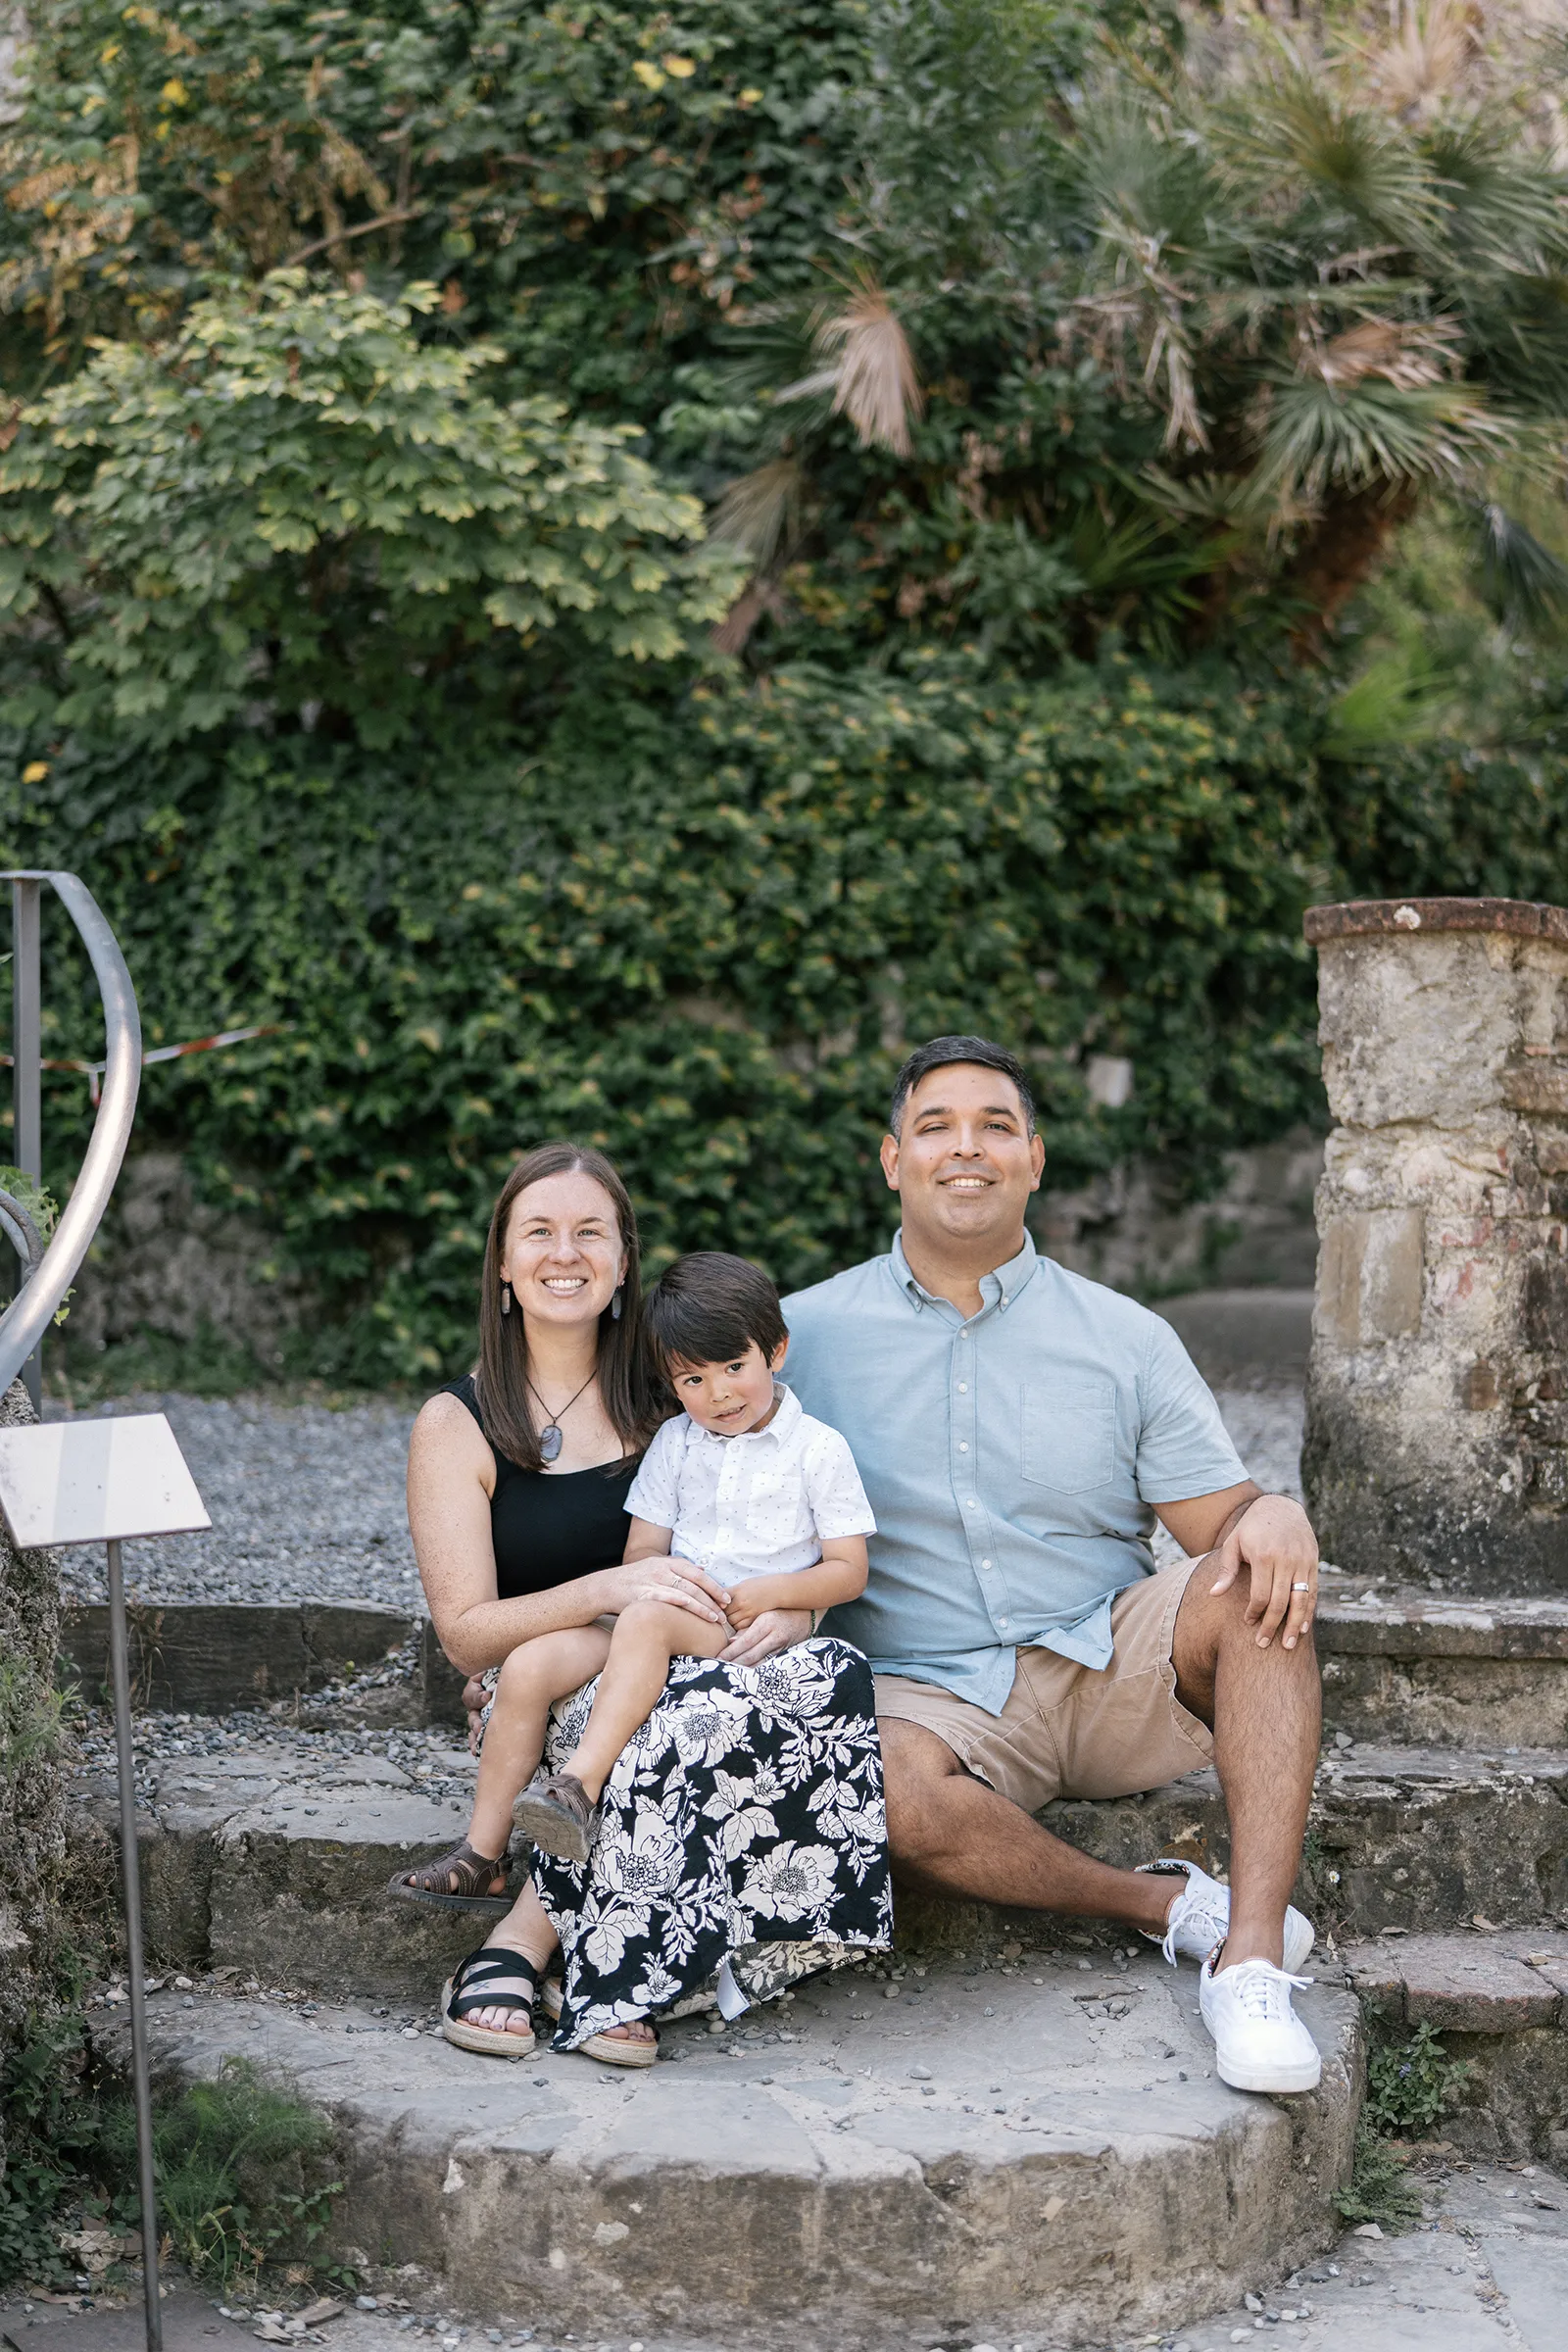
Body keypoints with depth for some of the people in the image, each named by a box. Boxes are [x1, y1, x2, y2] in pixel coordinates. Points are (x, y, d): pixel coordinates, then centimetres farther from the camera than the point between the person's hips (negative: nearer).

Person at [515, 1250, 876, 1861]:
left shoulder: (818, 1448, 3)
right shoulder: (674, 1442, 17)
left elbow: (849, 1571, 1)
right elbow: (641, 1550, 15)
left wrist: (771, 1592, -17)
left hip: (766, 1630, -5)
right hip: (677, 1612, 5)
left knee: (647, 1620, -37)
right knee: (528, 1664, -20)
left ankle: (580, 1783, -42)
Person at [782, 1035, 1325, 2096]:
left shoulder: (1127, 1339, 8)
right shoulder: (803, 1332, 5)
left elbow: (1223, 1520, 4)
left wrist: (1278, 1519, -21)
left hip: (1115, 1666, 2)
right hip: (934, 1697, -1)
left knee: (1259, 1583, -27)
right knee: (883, 1788, -36)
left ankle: (1253, 1953, -29)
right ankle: (1173, 1905, -16)